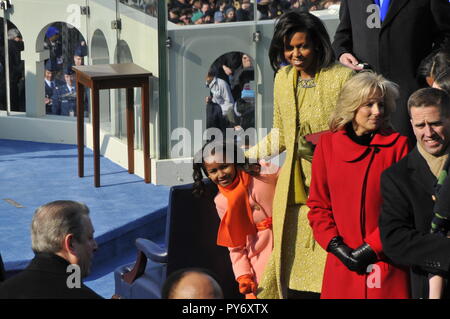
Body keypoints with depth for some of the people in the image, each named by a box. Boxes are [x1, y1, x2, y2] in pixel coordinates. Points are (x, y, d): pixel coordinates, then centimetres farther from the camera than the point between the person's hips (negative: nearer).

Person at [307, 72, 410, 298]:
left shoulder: (398, 145, -2)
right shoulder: (327, 144, 4)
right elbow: (317, 203, 6)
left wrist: (371, 248, -10)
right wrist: (337, 246, -6)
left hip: (387, 262, -2)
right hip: (342, 264, 2)